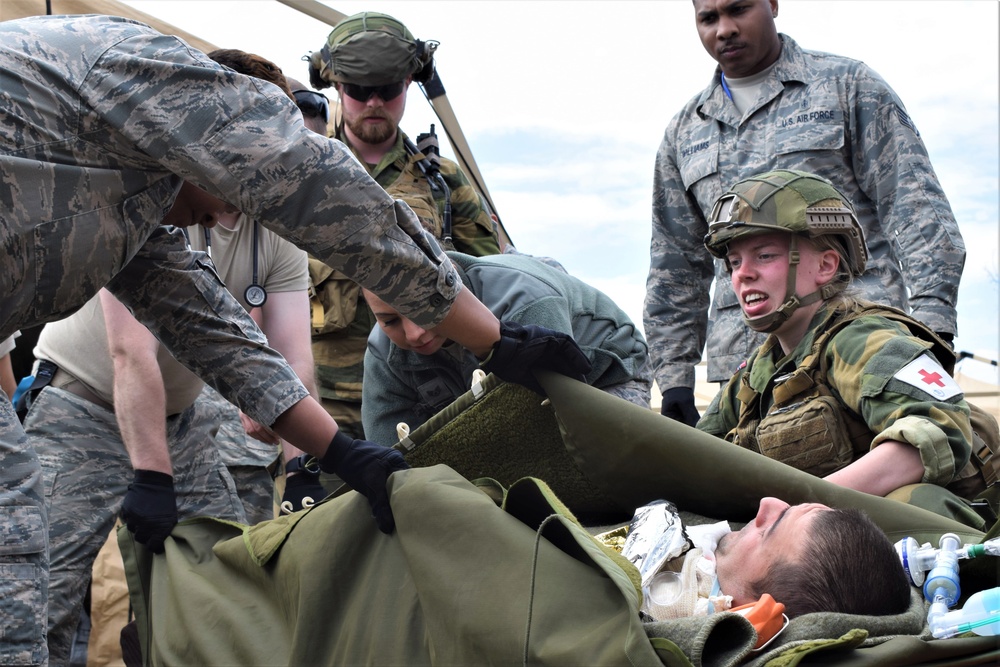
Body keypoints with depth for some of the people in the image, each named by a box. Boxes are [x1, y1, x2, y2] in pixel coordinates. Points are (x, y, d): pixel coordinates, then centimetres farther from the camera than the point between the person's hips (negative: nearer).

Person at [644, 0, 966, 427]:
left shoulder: (847, 85, 9)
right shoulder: (684, 132, 20)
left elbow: (915, 209, 1)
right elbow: (674, 265, 22)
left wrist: (932, 327, -11)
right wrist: (674, 376, 14)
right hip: (742, 362, 4)